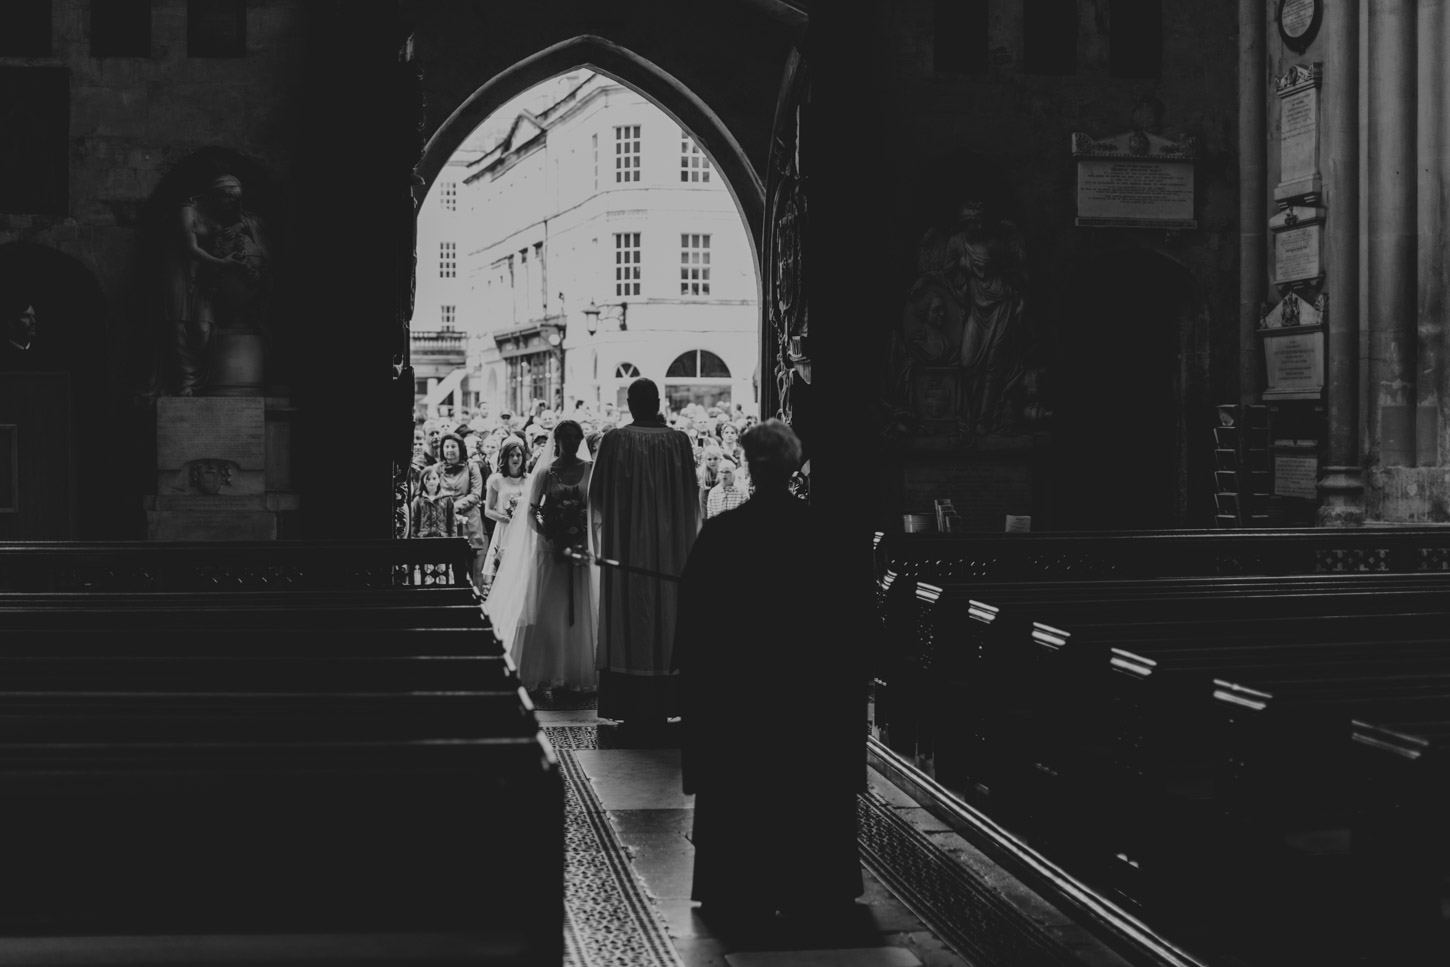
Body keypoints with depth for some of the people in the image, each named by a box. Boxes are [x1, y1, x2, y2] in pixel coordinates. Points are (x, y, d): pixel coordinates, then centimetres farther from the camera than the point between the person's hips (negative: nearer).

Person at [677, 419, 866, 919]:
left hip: (737, 685, -1)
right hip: (811, 688, 1)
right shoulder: (824, 532, -8)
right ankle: (809, 889, 18)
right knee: (807, 789, 11)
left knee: (740, 792, 8)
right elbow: (849, 616, -1)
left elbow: (694, 616, -5)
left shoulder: (722, 532, -12)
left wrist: (694, 671, 7)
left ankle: (741, 891, 13)